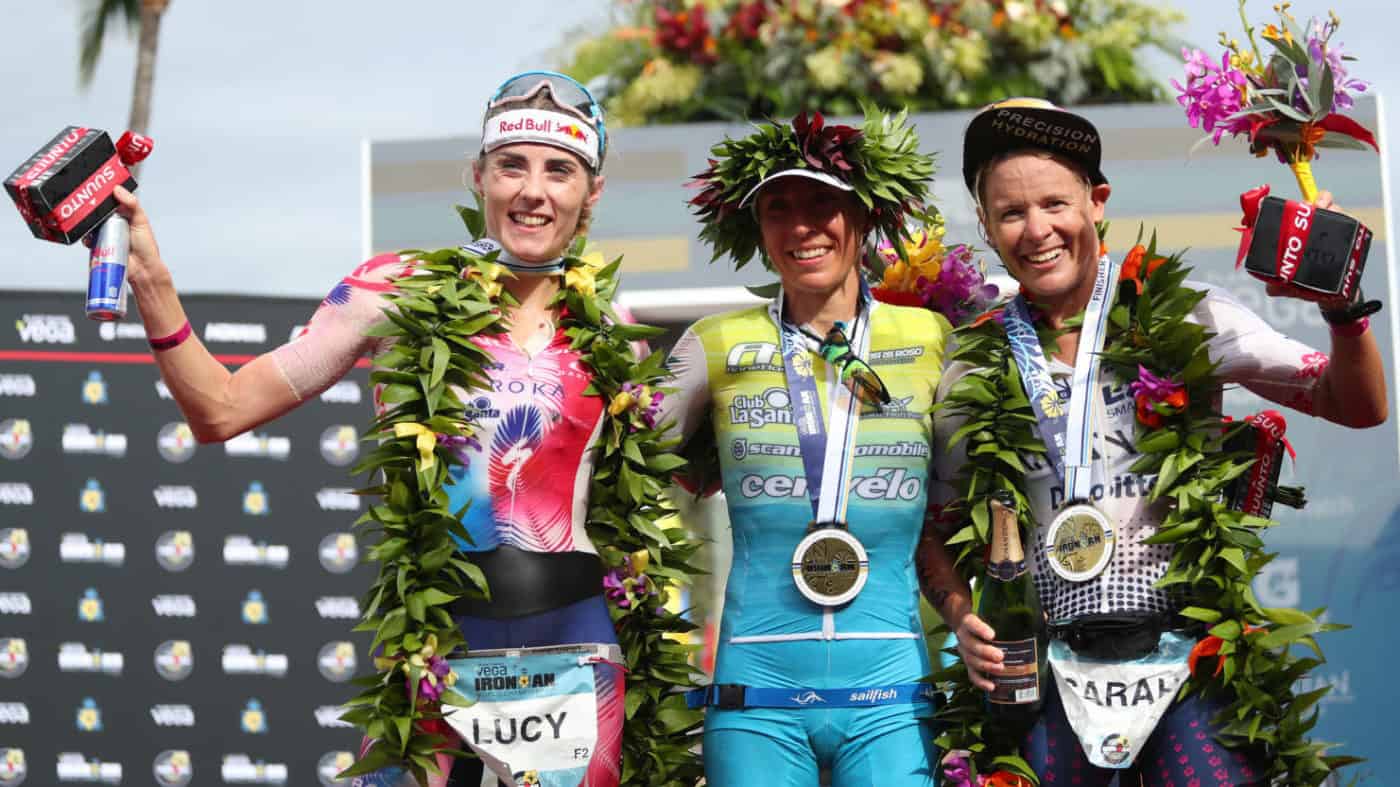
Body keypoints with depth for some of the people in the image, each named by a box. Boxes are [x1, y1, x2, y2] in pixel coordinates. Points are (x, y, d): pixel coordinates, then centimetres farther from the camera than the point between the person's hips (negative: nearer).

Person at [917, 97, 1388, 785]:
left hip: (1186, 649, -1)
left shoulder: (1182, 316, 0)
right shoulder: (977, 361, 4)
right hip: (1046, 669, 2)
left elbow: (1357, 408, -2)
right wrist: (961, 618, -7)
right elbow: (934, 529, 11)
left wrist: (1341, 310, -20)